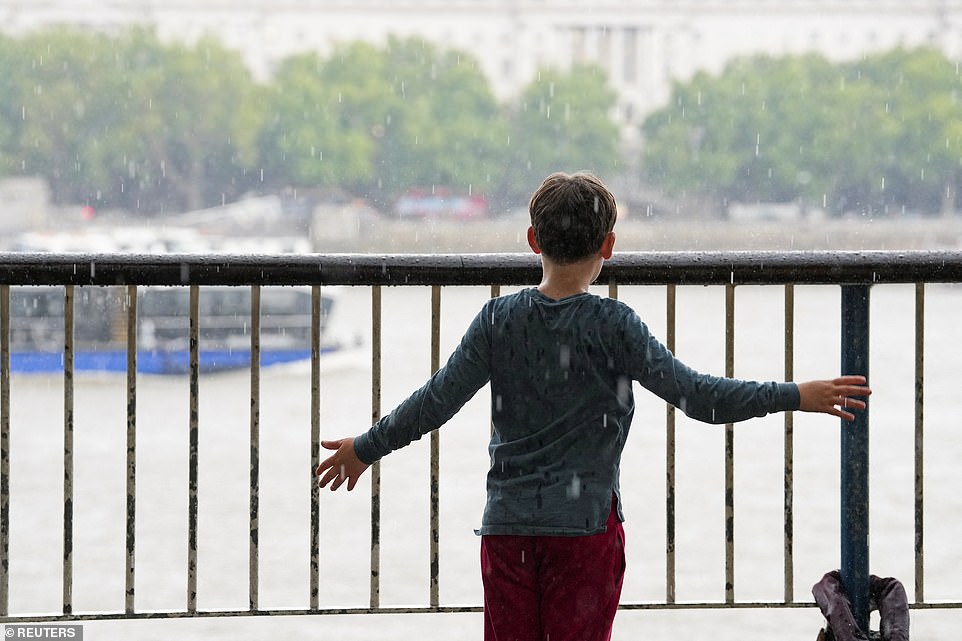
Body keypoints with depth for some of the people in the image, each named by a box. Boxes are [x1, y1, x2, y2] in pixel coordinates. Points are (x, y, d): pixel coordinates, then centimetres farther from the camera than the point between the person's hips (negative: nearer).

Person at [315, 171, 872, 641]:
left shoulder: (500, 319, 0)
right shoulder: (612, 325, -8)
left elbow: (438, 400, 2)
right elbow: (695, 394, -13)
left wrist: (365, 449, 17)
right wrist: (796, 397, -9)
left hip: (507, 523, 3)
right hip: (586, 524, -3)